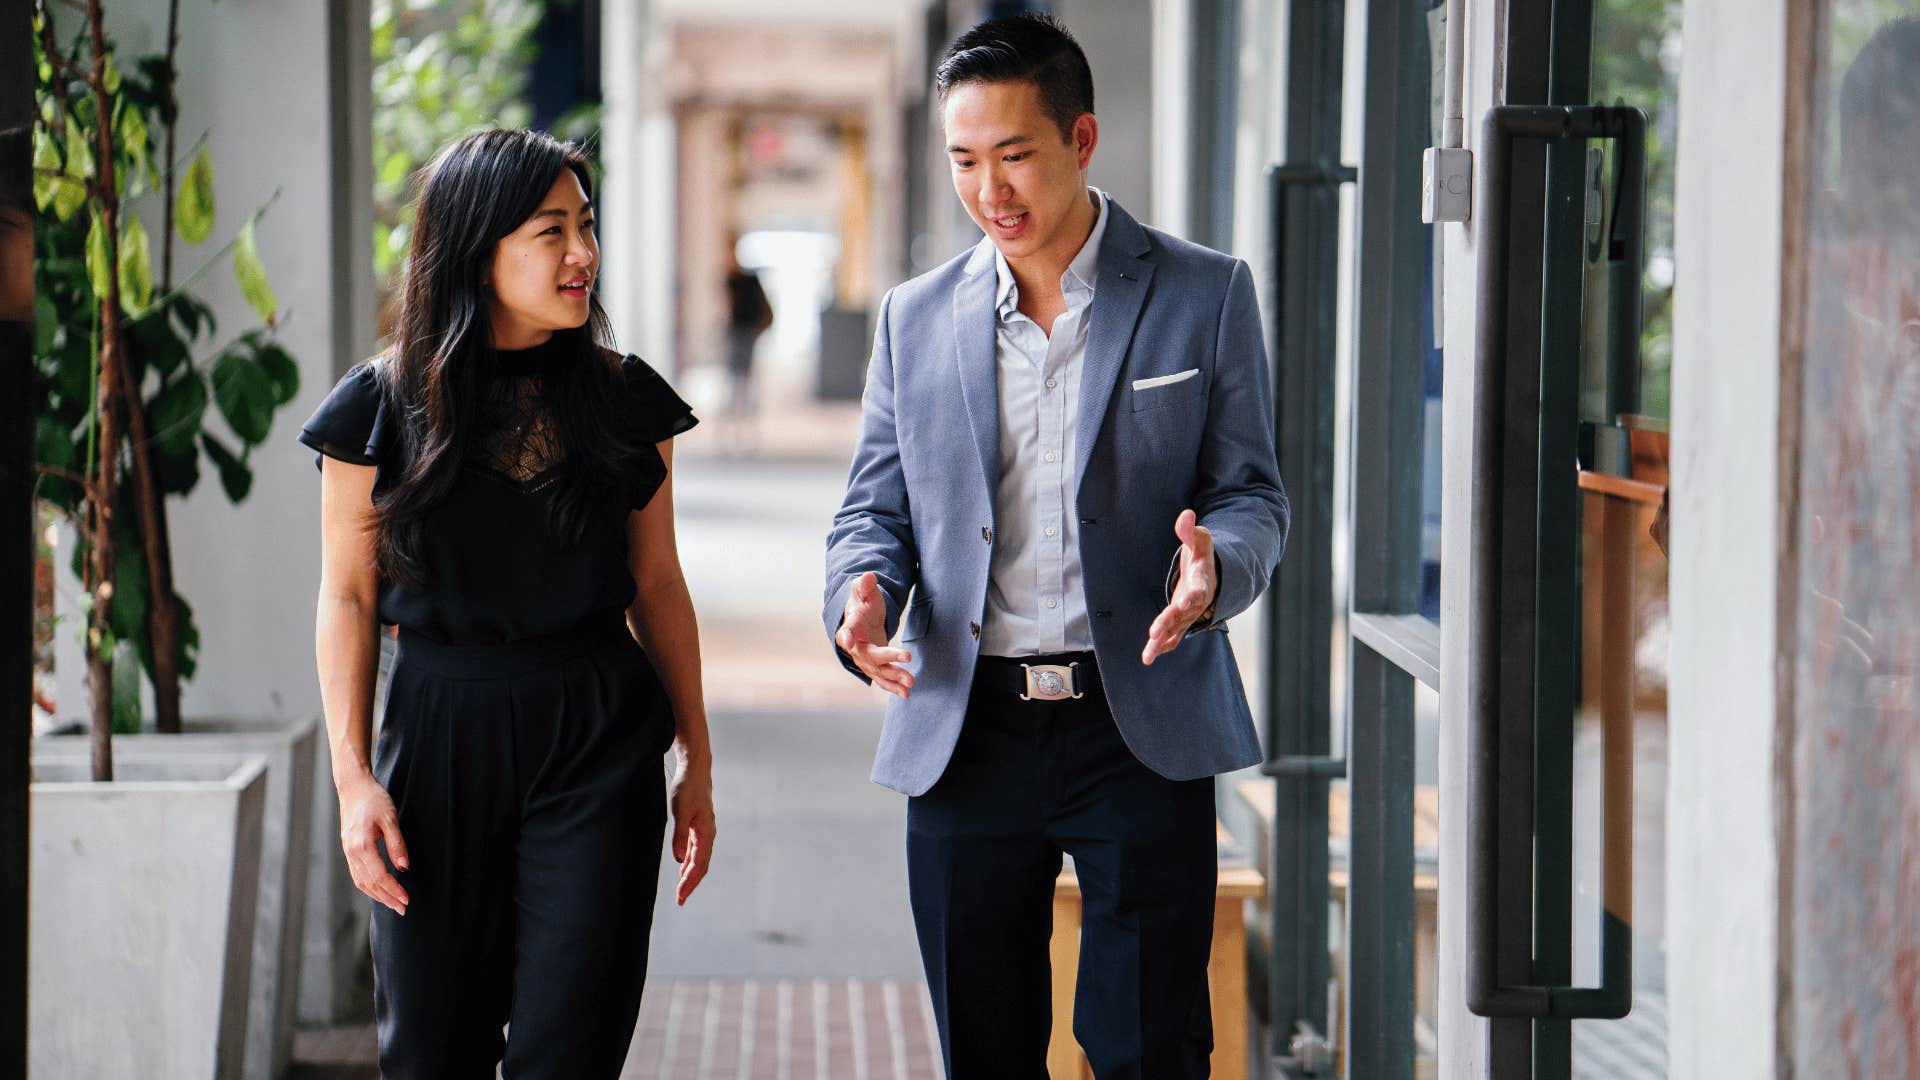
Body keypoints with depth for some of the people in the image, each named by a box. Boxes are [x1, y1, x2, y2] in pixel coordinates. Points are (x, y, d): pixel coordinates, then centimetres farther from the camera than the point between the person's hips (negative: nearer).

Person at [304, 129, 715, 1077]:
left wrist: (695, 759, 10)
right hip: (442, 737, 0)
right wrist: (354, 778, -3)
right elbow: (347, 598, 2)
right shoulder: (382, 408, -1)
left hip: (601, 746, 1)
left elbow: (657, 585, 10)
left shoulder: (626, 399, 4)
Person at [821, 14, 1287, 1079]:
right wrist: (861, 593, -11)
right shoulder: (915, 318, 10)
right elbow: (874, 509, 12)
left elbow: (1250, 493, 3)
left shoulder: (1205, 294, 2)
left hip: (1141, 732, -3)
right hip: (964, 735, 3)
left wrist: (1212, 565, -21)